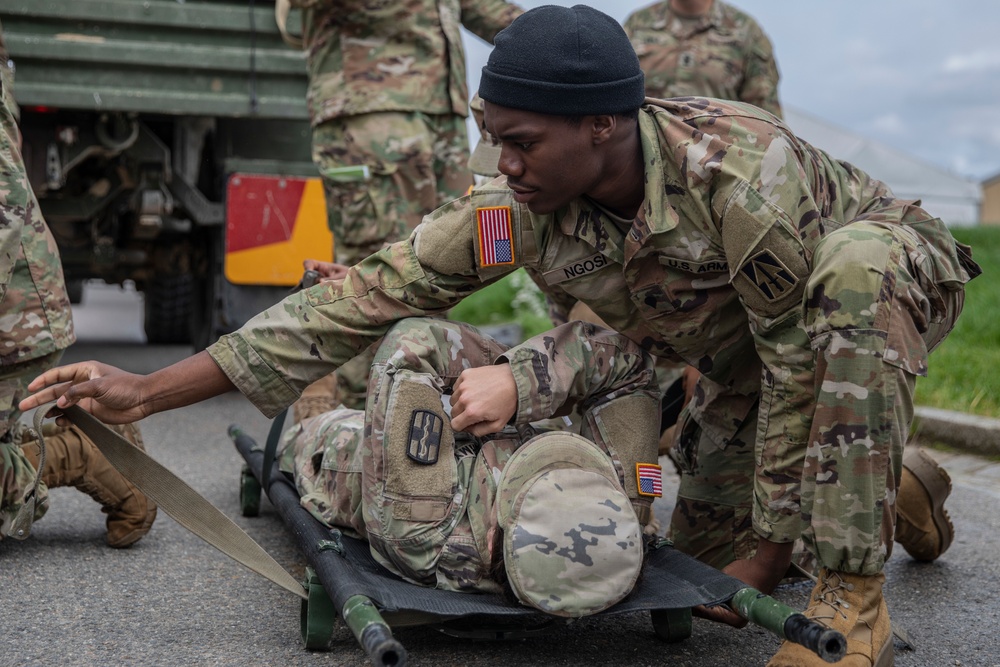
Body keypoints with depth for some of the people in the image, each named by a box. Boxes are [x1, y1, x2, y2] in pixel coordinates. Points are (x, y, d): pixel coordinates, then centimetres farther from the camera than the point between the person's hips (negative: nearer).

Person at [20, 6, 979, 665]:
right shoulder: (526, 209, -24)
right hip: (746, 347, 5)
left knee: (853, 272, -41)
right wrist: (150, 392, -25)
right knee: (703, 552, 2)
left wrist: (768, 552, -24)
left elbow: (797, 362, -32)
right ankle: (891, 484, 27)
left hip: (895, 278, -5)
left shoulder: (741, 172, -41)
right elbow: (374, 294, -23)